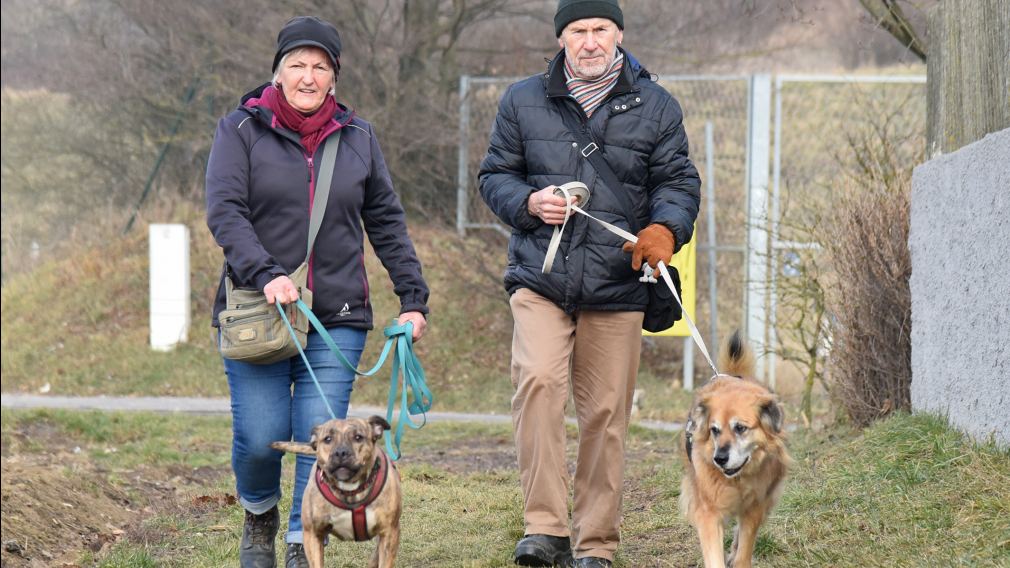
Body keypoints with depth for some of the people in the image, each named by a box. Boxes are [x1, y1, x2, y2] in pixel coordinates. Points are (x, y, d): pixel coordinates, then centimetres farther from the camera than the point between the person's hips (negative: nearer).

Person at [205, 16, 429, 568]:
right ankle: (259, 516, 25)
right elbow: (224, 211, -9)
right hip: (257, 313, -2)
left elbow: (387, 222, 15)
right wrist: (265, 274, -23)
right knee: (260, 436, -5)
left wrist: (412, 297, 7)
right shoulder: (241, 130, 2)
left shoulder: (358, 138, 11)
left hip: (338, 318, 2)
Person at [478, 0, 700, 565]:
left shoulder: (655, 106, 8)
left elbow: (677, 180, 9)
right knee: (538, 382, -23)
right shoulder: (523, 101, 9)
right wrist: (528, 203, -8)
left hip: (616, 286, 1)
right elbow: (495, 174, 14)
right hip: (540, 278, -1)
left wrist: (665, 229, -12)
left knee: (606, 413, 4)